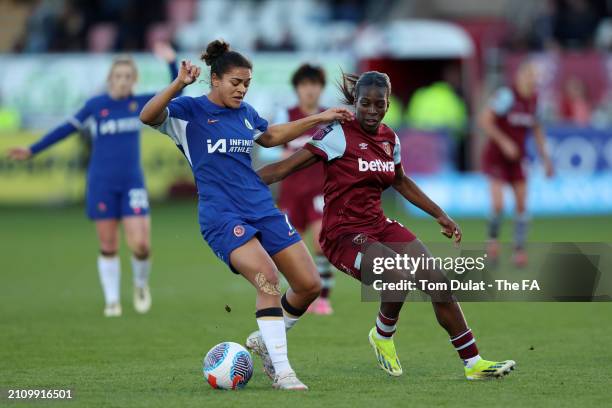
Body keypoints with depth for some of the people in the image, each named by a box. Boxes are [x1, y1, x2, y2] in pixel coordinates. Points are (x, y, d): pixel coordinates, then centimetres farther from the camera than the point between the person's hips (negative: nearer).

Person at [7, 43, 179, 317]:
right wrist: (32, 151, 9)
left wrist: (172, 63, -8)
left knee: (140, 244, -11)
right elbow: (66, 129, 7)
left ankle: (141, 283, 18)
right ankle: (112, 301, 13)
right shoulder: (95, 105, -1)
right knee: (108, 247, 1)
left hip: (132, 184, 1)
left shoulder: (140, 103, 2)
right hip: (102, 184, -1)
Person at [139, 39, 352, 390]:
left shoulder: (245, 112, 14)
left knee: (310, 285, 0)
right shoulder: (190, 110, -4)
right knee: (268, 278, -27)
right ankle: (282, 371, -21)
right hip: (222, 215, -7)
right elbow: (148, 117, -22)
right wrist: (179, 84, -35)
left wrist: (320, 119, 32)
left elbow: (270, 136, 34)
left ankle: (265, 342, 24)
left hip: (263, 209, 7)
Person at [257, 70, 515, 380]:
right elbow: (286, 167, -18)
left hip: (379, 226, 7)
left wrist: (440, 215, 26)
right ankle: (382, 336, 1)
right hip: (343, 234, -7)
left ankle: (473, 363, 8)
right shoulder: (339, 134, -15)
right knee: (401, 277, -31)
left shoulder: (389, 138, 7)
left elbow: (400, 181, 25)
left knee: (439, 281, -4)